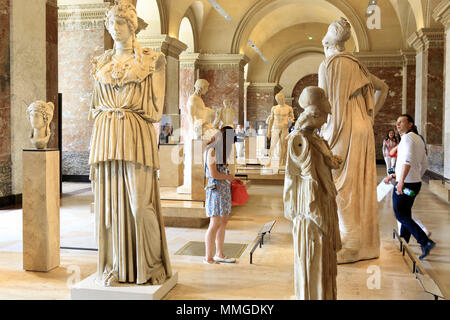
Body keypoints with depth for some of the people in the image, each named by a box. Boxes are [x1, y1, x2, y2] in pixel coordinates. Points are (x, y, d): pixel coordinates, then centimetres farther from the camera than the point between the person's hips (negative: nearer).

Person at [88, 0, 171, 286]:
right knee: (110, 202, 3)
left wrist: (126, 111, -4)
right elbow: (96, 106, 19)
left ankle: (151, 265, 9)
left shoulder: (151, 60, 4)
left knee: (139, 203, -7)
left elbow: (155, 107, 0)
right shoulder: (101, 63, 17)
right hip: (106, 138, 5)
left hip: (136, 137, -4)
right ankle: (115, 267, 13)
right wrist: (107, 115, 4)